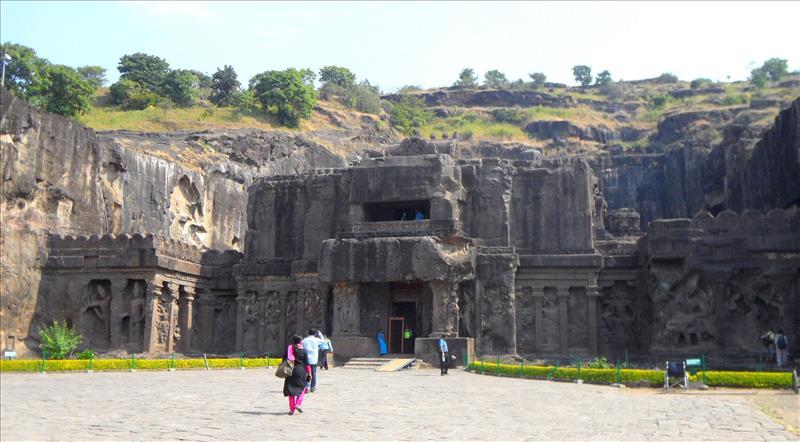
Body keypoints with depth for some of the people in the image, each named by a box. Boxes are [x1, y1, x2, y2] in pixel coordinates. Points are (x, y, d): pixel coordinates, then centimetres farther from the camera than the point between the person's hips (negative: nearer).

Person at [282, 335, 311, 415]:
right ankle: (298, 404, -2)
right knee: (302, 388, 15)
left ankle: (292, 409, 8)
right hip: (301, 372, -2)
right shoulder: (303, 351, -4)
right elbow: (307, 364, -4)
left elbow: (284, 360, 9)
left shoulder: (288, 349, 5)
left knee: (290, 390, 8)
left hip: (290, 372, 2)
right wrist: (309, 373, 2)